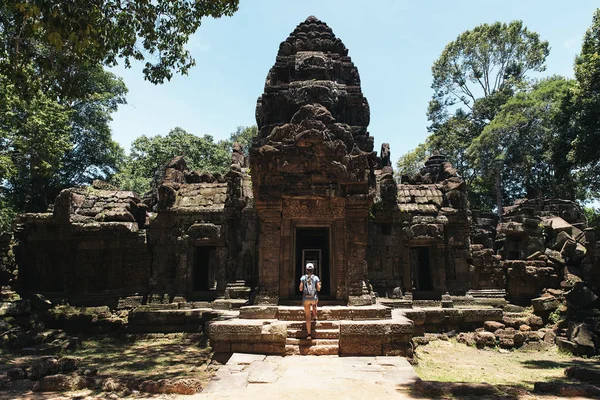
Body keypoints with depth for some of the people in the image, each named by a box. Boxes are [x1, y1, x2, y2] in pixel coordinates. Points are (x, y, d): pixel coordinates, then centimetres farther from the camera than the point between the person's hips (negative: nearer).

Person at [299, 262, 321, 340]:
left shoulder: (303, 278, -6)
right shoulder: (316, 278, -7)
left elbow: (301, 289, -7)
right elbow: (318, 289, -8)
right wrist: (319, 285, 13)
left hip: (306, 298, 0)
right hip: (314, 298, 1)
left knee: (308, 316, 4)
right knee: (314, 305, 40)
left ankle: (308, 334, -2)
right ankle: (315, 316, 63)